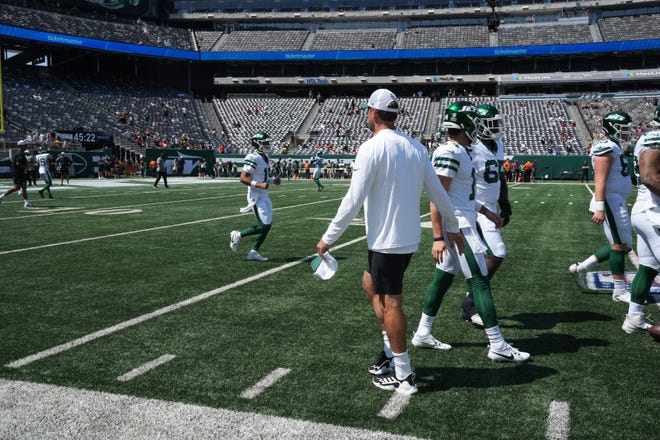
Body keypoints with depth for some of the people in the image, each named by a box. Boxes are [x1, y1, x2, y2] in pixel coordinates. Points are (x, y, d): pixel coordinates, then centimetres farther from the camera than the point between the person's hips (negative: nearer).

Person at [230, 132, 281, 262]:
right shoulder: (253, 158, -17)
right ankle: (237, 235, 7)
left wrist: (273, 181, 7)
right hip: (256, 196, -9)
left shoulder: (265, 158, 12)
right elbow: (243, 178, -20)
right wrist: (259, 185, -28)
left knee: (267, 225, 7)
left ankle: (253, 252, 15)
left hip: (264, 195, 9)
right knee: (264, 225, -12)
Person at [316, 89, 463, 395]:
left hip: (386, 241, -8)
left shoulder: (371, 148, -15)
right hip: (409, 238, 8)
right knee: (370, 284, 22)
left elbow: (353, 201, -16)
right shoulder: (415, 147, 6)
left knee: (390, 303, 1)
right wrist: (452, 228, 22)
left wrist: (328, 238, -8)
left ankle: (403, 376, 10)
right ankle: (391, 352, 26)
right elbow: (438, 192, 9)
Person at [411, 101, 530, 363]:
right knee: (480, 282, -4)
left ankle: (423, 334, 24)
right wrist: (438, 237, -23)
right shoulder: (450, 153, -18)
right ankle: (497, 346, 3)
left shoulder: (459, 152, 12)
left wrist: (485, 211, 25)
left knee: (443, 278, 14)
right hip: (458, 227, -10)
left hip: (461, 224, 10)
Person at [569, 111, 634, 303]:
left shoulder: (615, 147, 15)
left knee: (621, 245, 14)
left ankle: (581, 267, 19)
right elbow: (600, 181, -22)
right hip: (611, 202, -10)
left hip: (617, 202, 10)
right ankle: (620, 290, 11)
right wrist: (600, 208, -26)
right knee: (620, 245, -1)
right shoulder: (606, 149, -16)